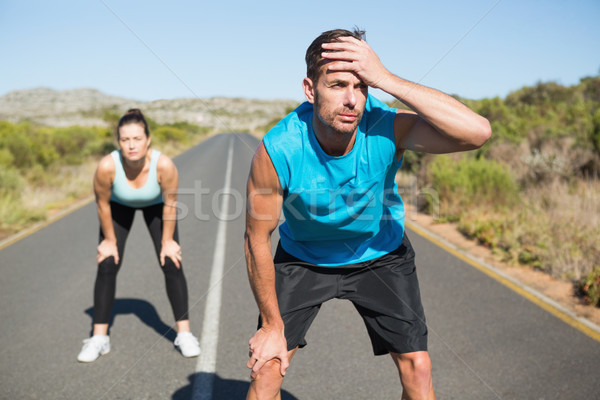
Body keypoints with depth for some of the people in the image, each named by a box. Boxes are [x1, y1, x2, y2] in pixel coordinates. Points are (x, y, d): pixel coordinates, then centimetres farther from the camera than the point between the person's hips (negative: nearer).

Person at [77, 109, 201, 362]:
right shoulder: (107, 166, -38)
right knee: (107, 266, -7)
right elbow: (102, 204, -19)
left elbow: (170, 205, -22)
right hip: (119, 205, 1)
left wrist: (167, 241, -11)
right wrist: (110, 240, -7)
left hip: (156, 205, 0)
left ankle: (184, 334, 4)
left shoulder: (164, 165, -39)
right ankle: (99, 338, 7)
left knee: (172, 264, -8)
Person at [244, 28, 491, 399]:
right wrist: (273, 325, -10)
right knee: (266, 367, -3)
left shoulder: (387, 127, -30)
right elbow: (257, 240, -18)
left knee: (417, 366, -1)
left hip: (380, 254, 1)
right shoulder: (276, 151, -30)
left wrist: (386, 79, -49)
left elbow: (478, 132, -47)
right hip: (303, 257, 0)